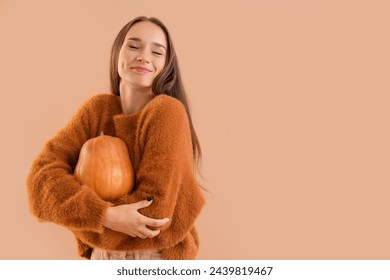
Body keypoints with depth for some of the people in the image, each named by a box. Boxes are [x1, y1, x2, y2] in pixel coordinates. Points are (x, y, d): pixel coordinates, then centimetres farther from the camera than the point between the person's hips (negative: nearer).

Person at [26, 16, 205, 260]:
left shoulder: (167, 110, -19)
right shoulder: (98, 108, -5)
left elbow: (153, 209, -24)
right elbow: (44, 170, -13)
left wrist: (84, 217, -12)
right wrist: (104, 215, -27)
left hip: (158, 257, -4)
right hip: (103, 255, 4)